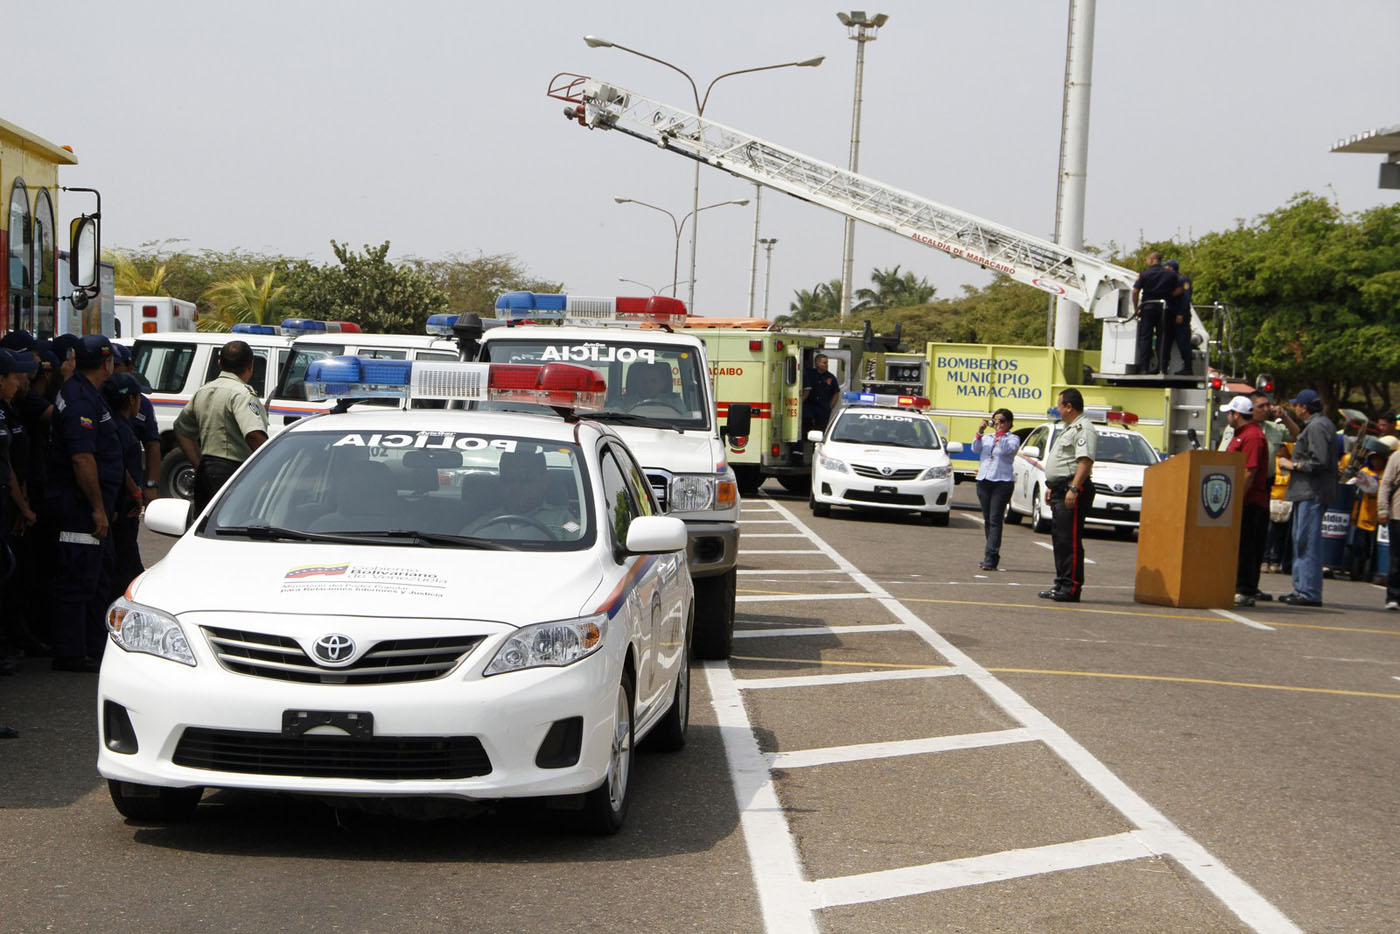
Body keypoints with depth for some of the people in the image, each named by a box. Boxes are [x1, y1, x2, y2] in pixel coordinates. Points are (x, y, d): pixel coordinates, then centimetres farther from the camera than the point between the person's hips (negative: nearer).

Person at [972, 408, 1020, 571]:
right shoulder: (986, 438, 18)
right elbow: (975, 449, 2)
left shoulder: (1013, 439, 5)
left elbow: (1006, 449, -15)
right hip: (983, 482, 6)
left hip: (1002, 482, -6)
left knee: (995, 519, -12)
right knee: (987, 520, 9)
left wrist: (1000, 432, -12)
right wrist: (980, 432, -8)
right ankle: (992, 555, 17)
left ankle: (990, 558, -17)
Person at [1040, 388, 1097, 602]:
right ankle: (1061, 584, 18)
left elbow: (1085, 461, -22)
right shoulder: (1069, 428, 23)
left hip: (1072, 490, -11)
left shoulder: (1083, 429, -12)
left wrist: (1074, 488, -28)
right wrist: (1052, 487, 27)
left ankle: (1071, 587, -11)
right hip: (1061, 489, 11)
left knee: (1070, 539, -11)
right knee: (1059, 538, 12)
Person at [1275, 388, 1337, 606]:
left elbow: (1320, 462, -22)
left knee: (1309, 541, -11)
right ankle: (1301, 588, 20)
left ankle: (1310, 593, -11)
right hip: (1307, 492, 11)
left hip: (1313, 492, -11)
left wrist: (1293, 465, -10)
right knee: (1300, 541, 15)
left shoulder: (1316, 426, -14)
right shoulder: (1314, 424, 19)